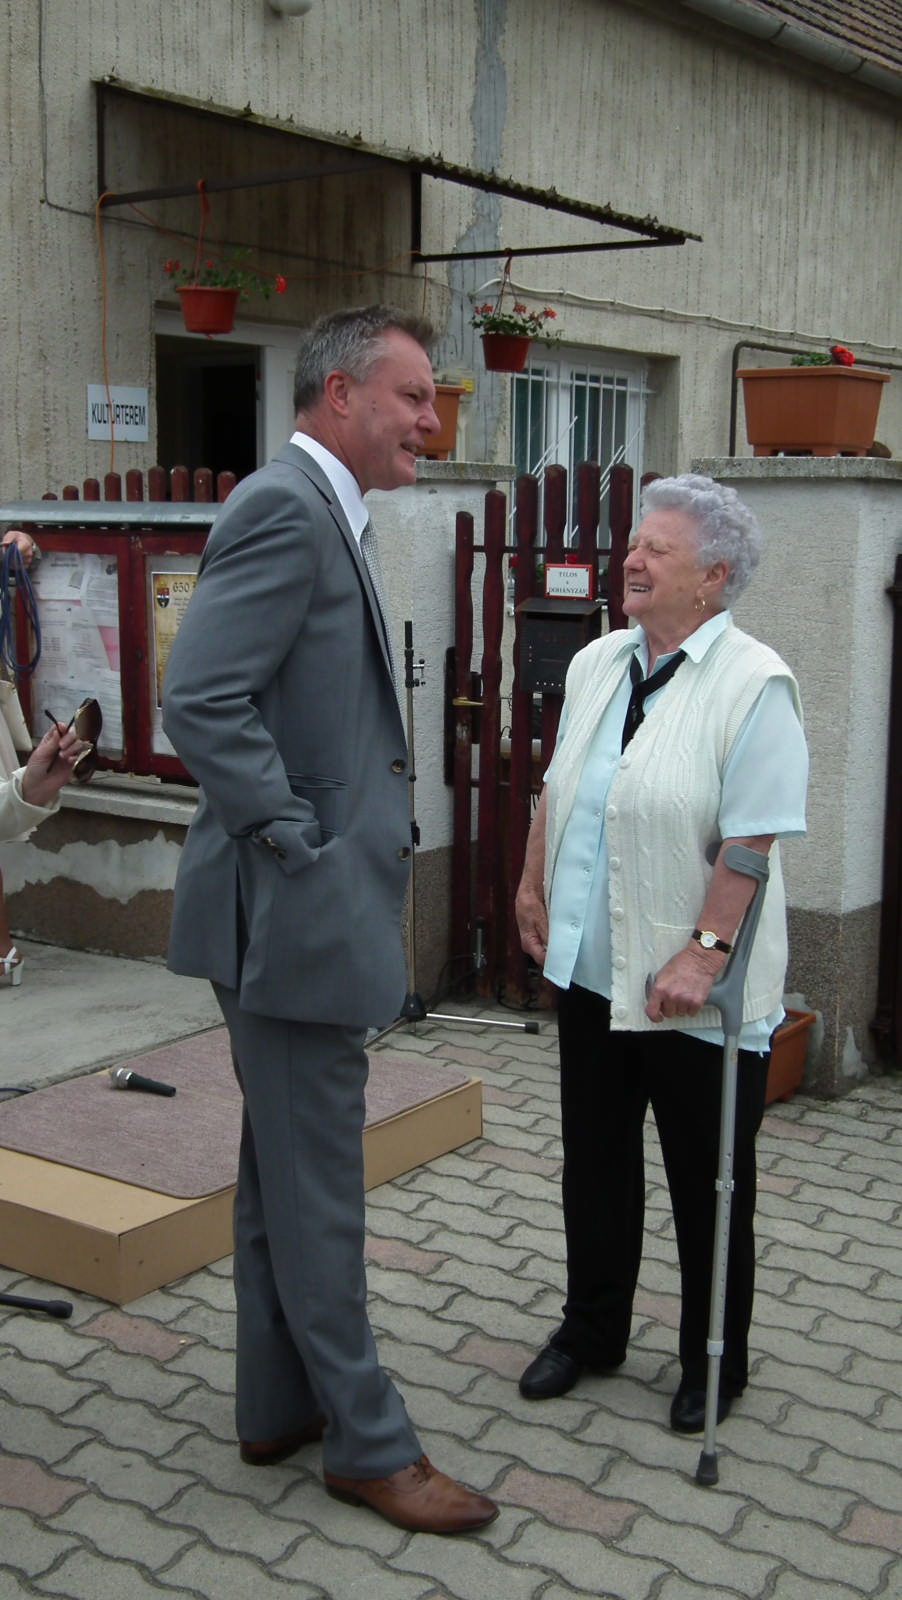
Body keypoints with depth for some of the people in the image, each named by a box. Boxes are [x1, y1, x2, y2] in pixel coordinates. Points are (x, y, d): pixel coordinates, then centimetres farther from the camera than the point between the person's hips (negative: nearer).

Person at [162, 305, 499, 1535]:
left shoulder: (322, 515, 16)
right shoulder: (284, 507, -16)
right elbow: (202, 703, -25)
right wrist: (302, 850, -21)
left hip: (319, 905, 11)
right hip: (296, 914, -11)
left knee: (284, 1175, 18)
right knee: (317, 1188, 3)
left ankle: (279, 1409, 32)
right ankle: (369, 1444, 17)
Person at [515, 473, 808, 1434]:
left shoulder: (753, 684, -15)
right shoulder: (596, 665, 8)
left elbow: (753, 839, -20)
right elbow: (556, 789, 18)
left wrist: (703, 953, -23)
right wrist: (532, 886, 17)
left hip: (692, 991, -7)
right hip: (590, 968, 7)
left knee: (706, 1183, 9)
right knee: (595, 1163, 18)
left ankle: (713, 1365, 28)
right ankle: (591, 1330, 37)